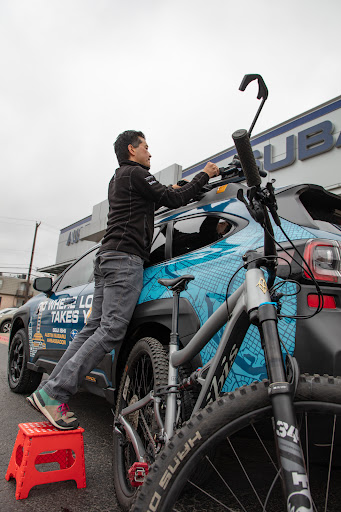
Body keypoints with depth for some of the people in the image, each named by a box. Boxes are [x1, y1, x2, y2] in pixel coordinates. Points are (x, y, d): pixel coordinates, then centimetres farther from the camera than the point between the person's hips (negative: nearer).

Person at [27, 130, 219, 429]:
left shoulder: (119, 179, 30)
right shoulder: (135, 173, 1)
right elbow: (174, 200, -2)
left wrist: (167, 193, 35)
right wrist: (204, 175, 10)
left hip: (108, 256, 10)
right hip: (125, 257, -10)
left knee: (94, 328, 5)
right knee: (111, 330, -15)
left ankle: (48, 391, 6)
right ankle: (54, 393, -17)